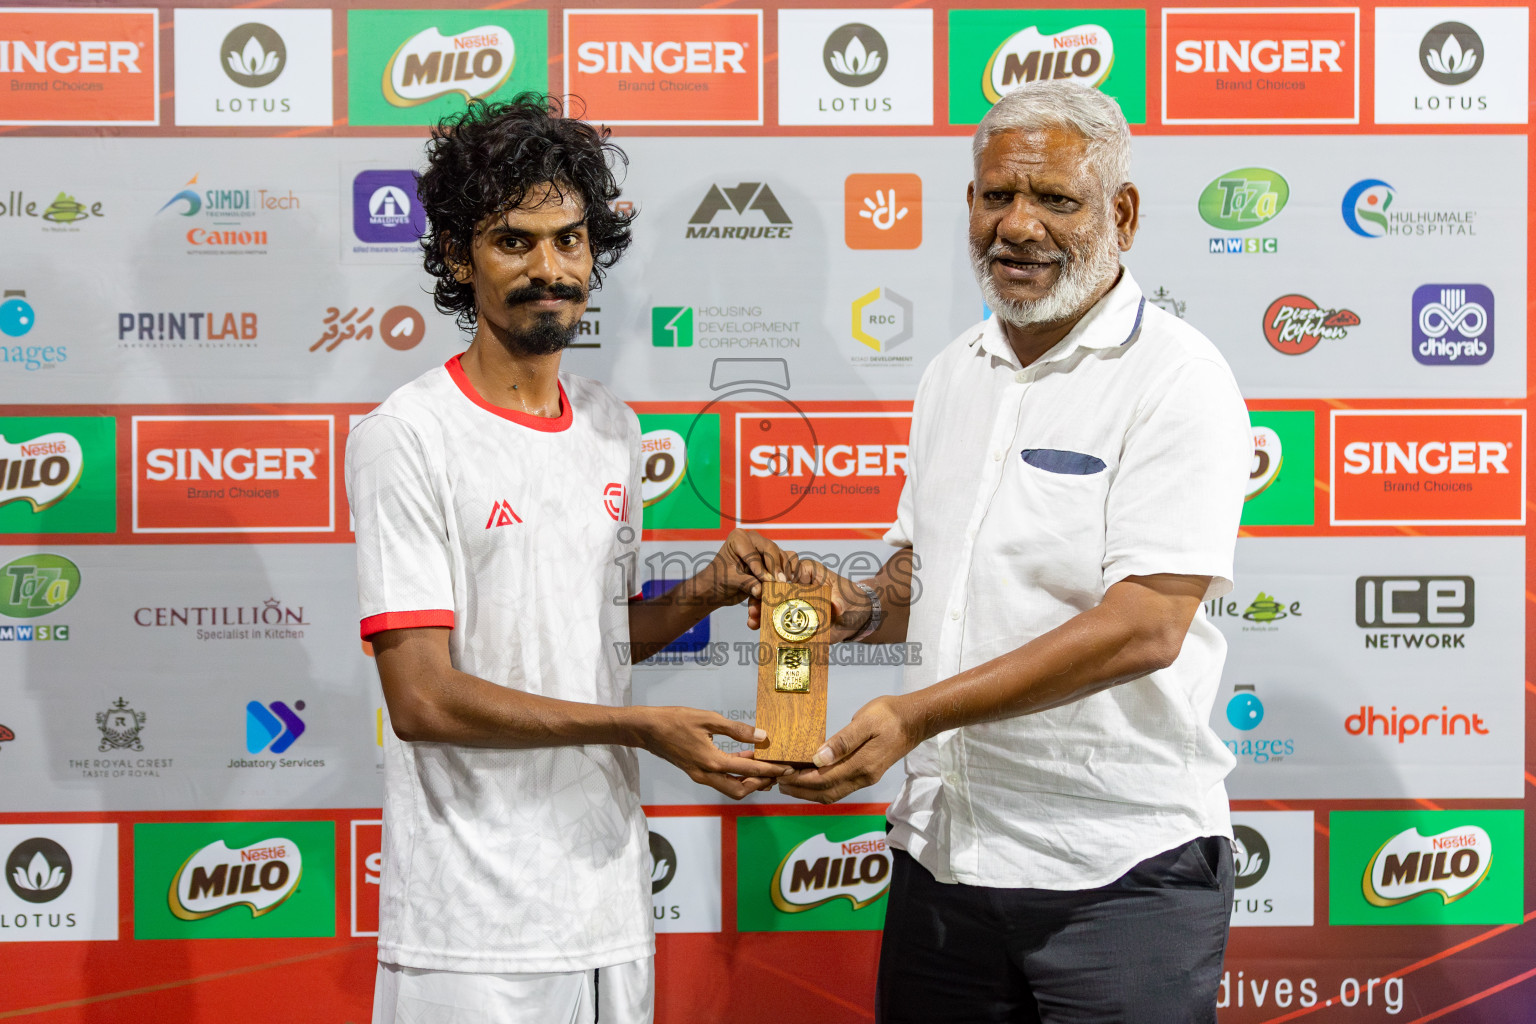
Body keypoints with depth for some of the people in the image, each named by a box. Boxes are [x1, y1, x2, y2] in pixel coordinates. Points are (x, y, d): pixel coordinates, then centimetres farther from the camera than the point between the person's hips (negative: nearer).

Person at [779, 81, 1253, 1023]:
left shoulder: (1177, 379, -12)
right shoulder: (955, 373, 11)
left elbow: (1145, 626, -22)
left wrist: (914, 714, -25)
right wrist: (862, 609, 0)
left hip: (1117, 873, -6)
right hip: (942, 851, 7)